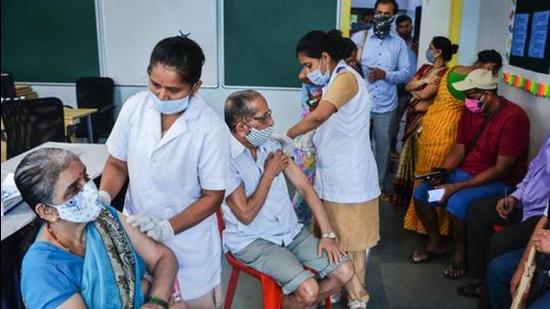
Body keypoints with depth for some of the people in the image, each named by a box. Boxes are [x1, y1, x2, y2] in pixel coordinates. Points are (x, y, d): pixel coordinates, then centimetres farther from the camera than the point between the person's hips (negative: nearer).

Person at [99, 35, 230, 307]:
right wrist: (103, 197, -14)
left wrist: (166, 228, -23)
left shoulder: (211, 129, -21)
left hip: (188, 244, -3)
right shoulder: (134, 107, -10)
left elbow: (212, 197, -14)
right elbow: (117, 164, 4)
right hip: (135, 234, 4)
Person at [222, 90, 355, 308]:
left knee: (344, 272, -5)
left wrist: (328, 233, -1)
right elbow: (246, 215, -19)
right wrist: (269, 174, -12)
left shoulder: (270, 146, 4)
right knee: (308, 290, -25)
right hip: (252, 241, -7)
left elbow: (304, 186, 5)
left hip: (291, 231, 7)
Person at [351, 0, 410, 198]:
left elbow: (406, 74, 3)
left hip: (386, 105, 2)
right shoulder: (359, 37, 2)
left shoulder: (399, 43, 6)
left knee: (383, 146, 12)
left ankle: (379, 185, 28)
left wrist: (385, 74, -14)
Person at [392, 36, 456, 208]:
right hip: (413, 115, 8)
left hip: (425, 119, -8)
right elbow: (407, 86, 3)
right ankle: (404, 193, 26)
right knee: (408, 157, 15)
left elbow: (424, 94, -19)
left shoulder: (444, 74, -14)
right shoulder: (425, 68, 11)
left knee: (417, 159, -1)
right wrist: (423, 81, -13)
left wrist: (414, 90, 1)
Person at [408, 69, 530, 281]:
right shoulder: (470, 111, 0)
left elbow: (501, 169, -23)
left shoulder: (513, 118, -22)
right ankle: (434, 243, 15)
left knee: (457, 202, -32)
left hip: (498, 181, -7)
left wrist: (458, 187, -26)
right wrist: (442, 172, -13)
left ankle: (460, 253, -5)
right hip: (466, 172, 7)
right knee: (421, 192, -6)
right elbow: (459, 150, 7)